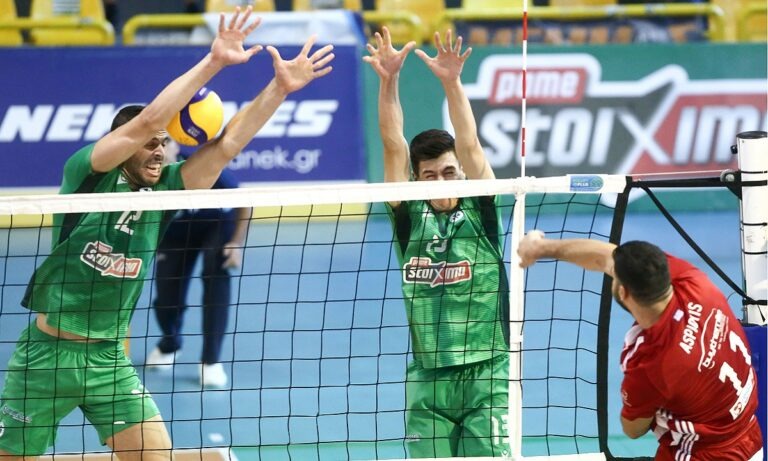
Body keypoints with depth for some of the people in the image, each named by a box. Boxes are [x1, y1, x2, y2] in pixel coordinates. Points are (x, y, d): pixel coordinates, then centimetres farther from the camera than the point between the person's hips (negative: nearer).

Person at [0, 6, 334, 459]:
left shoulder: (162, 191, 2)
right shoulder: (88, 175, -11)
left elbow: (226, 146, -3)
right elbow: (146, 120, -23)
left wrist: (280, 87, -12)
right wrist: (212, 62, -25)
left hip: (109, 359, 4)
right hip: (46, 354, -4)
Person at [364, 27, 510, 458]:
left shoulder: (480, 214, 3)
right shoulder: (410, 218, 7)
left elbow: (470, 146, -8)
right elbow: (394, 146, -1)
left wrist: (452, 82, -21)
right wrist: (389, 80, -12)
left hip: (486, 373, -2)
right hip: (426, 378, 2)